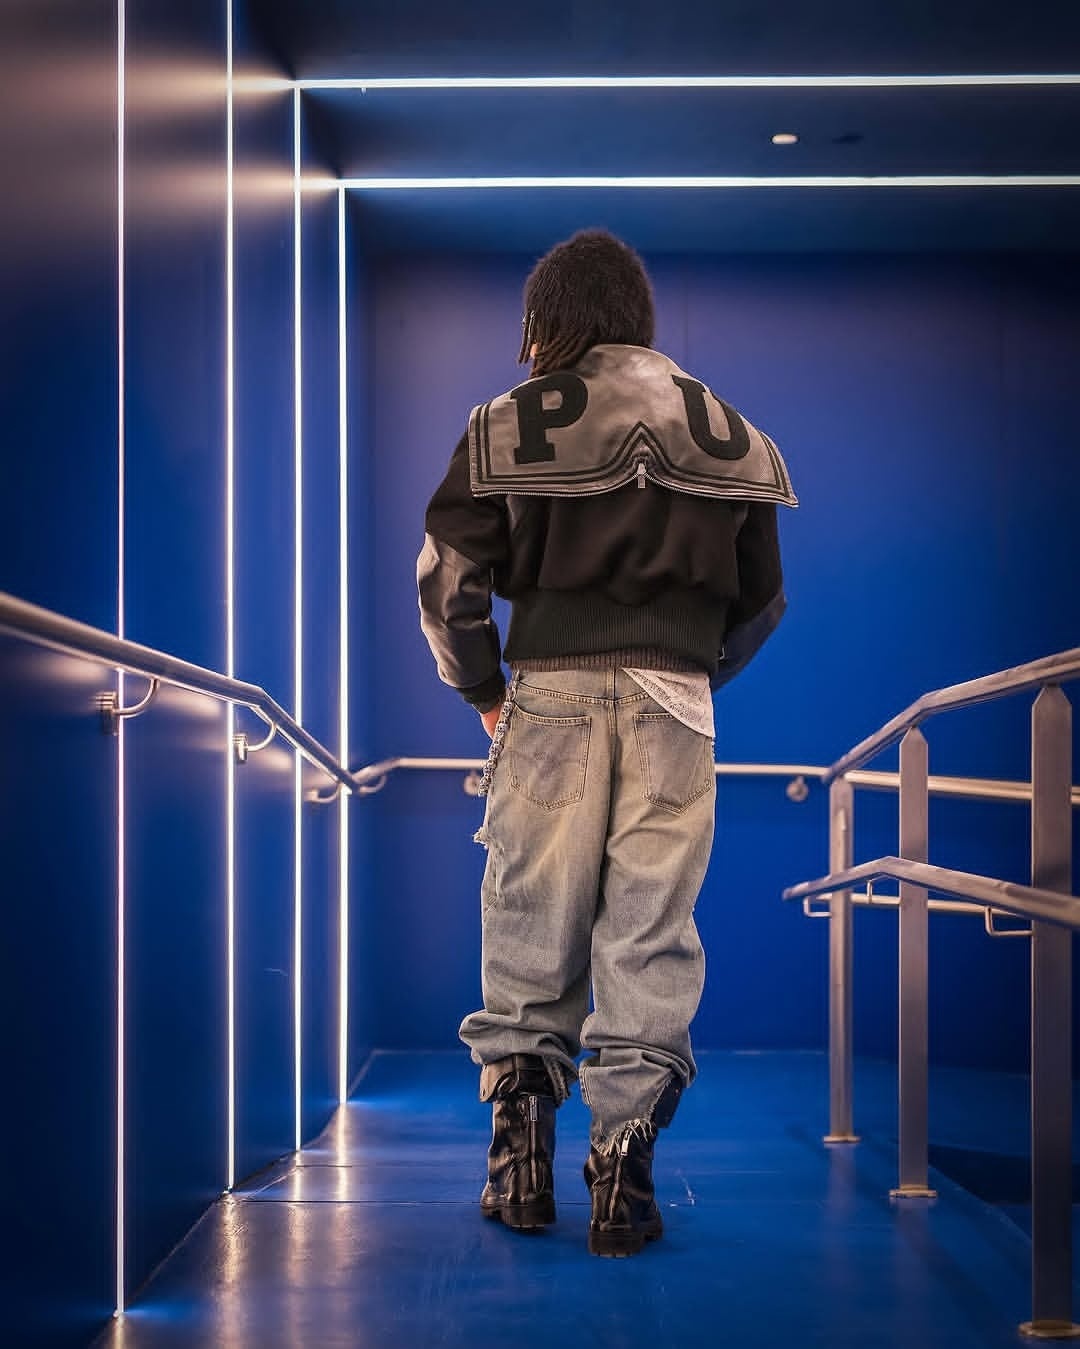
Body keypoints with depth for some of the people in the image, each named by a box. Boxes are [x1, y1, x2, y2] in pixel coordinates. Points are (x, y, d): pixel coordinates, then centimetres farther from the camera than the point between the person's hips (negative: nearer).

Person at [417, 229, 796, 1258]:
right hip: (674, 697, 2)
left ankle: (520, 1130, 4)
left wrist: (482, 692, 13)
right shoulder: (728, 433, 14)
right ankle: (624, 1157, -2)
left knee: (531, 918, 8)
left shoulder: (513, 422, 4)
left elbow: (447, 579, 0)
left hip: (551, 690, -1)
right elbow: (762, 599, 18)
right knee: (651, 928, 2)